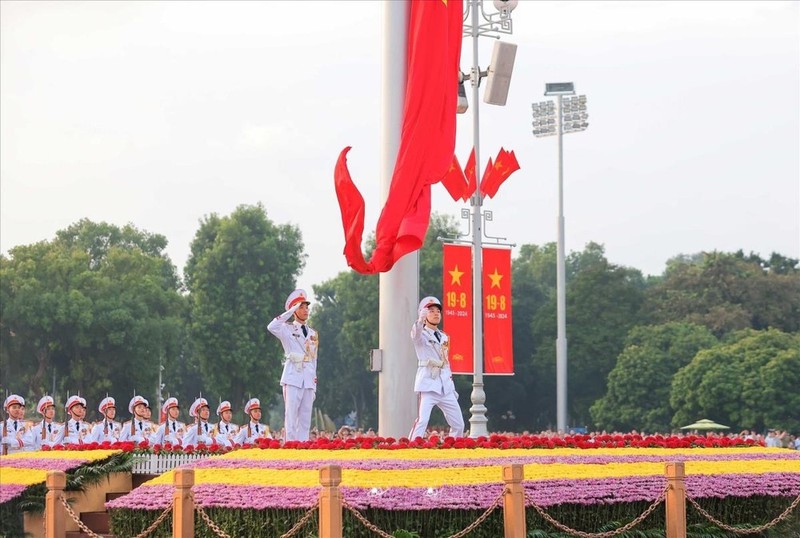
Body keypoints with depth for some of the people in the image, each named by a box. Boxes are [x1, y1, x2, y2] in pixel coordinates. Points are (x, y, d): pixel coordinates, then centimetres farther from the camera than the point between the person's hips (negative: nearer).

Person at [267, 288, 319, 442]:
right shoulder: (287, 329, 3)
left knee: (305, 420, 4)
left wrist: (314, 385, 16)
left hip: (308, 380, 5)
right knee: (291, 418, -9)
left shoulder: (313, 334, 18)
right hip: (293, 379, -5)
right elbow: (271, 327, -20)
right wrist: (291, 311, -15)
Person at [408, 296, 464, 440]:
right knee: (422, 421, -21)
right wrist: (420, 320, -48)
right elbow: (416, 333, -27)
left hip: (445, 386, 7)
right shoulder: (422, 335, -1)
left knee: (459, 425, 6)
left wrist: (451, 387, 18)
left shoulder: (444, 337, 19)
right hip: (427, 384, -7)